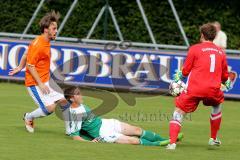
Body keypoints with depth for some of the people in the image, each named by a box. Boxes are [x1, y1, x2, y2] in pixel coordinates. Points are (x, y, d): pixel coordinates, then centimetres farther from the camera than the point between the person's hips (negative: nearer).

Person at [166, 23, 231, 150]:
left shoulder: (195, 49, 1)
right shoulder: (220, 52, 12)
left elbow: (185, 71, 4)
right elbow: (225, 76, 20)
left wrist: (179, 76, 26)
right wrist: (225, 83, 43)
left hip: (194, 89, -3)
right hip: (213, 90, 3)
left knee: (179, 112, 4)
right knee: (217, 106, 34)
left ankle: (172, 143, -15)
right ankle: (213, 139, 37)